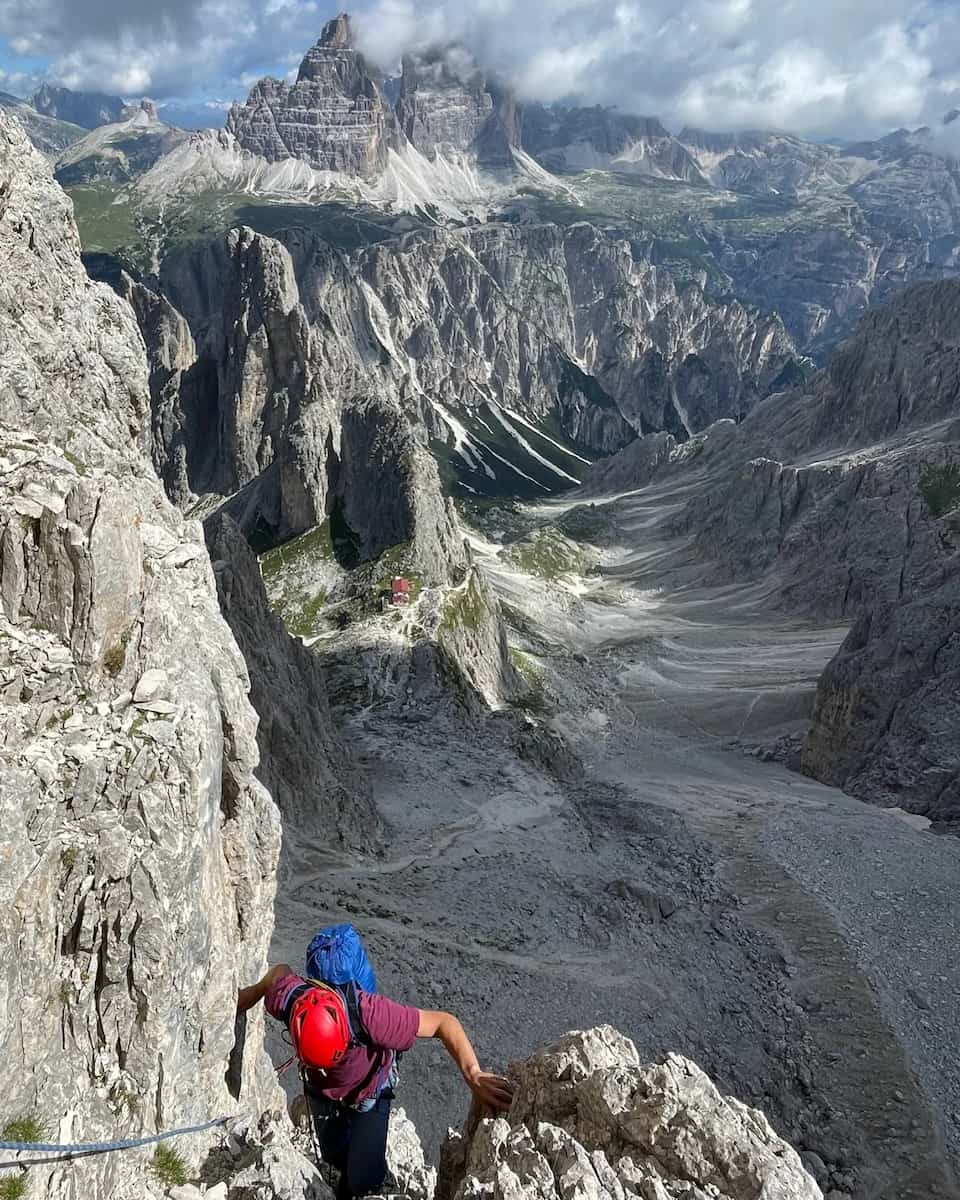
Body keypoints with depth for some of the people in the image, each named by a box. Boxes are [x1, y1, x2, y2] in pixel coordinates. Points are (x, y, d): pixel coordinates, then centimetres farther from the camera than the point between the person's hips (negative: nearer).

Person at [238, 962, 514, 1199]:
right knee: (334, 1153, 21)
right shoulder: (286, 1000, -38)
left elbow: (445, 1022, -40)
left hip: (369, 1092, -3)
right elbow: (280, 971, -12)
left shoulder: (369, 1015, -48)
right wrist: (250, 995, 6)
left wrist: (473, 1076, -48)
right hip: (322, 1093, 3)